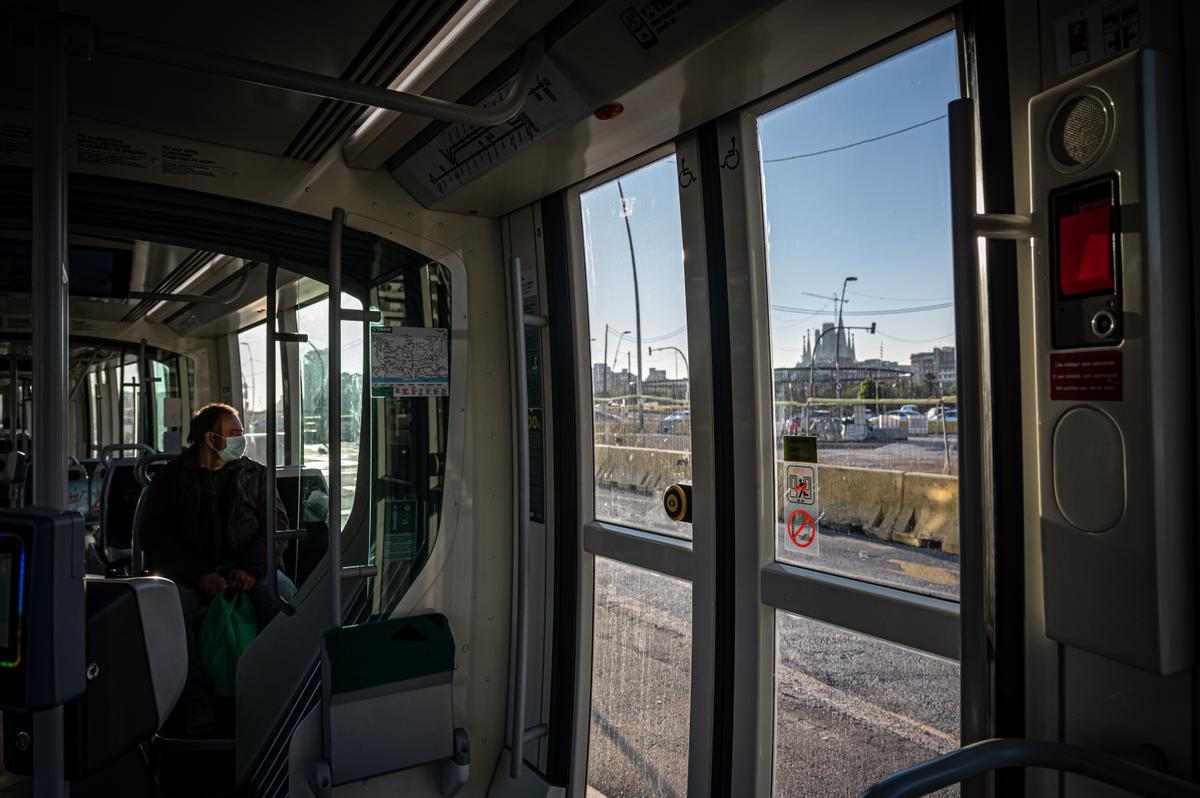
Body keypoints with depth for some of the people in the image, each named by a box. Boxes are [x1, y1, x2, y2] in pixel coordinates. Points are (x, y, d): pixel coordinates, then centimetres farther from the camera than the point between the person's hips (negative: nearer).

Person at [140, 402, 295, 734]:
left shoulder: (255, 474, 15)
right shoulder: (170, 478, 10)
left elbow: (276, 524, 6)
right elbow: (155, 538, 1)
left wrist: (252, 568, -13)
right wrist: (199, 575, -14)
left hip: (244, 568, 1)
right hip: (188, 572, 0)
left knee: (282, 594, -30)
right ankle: (197, 703, -25)